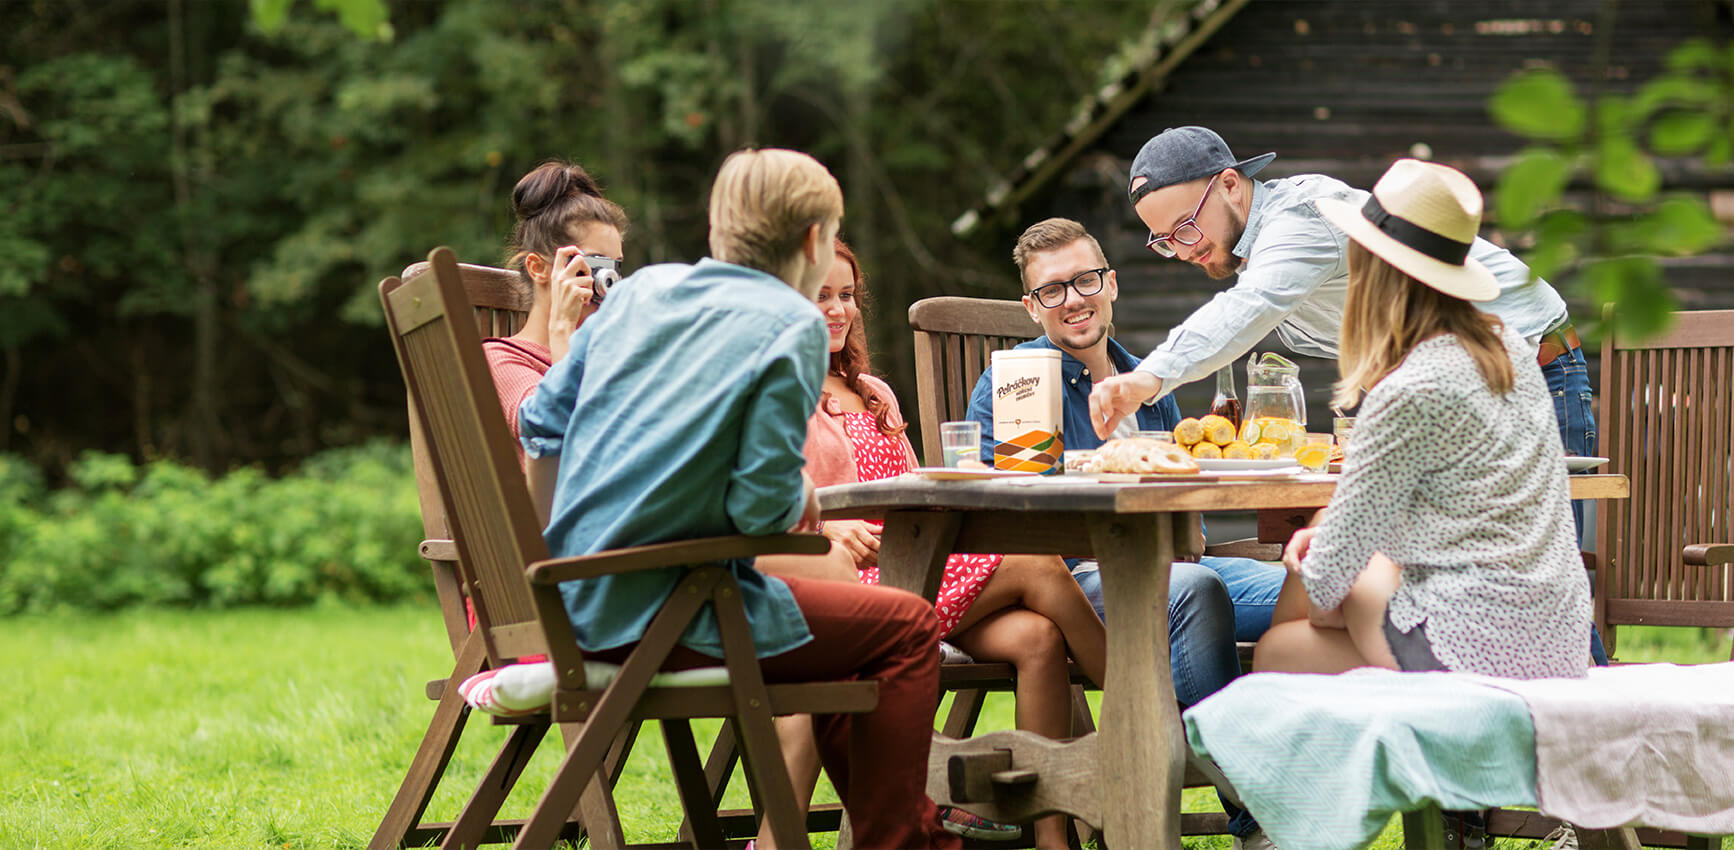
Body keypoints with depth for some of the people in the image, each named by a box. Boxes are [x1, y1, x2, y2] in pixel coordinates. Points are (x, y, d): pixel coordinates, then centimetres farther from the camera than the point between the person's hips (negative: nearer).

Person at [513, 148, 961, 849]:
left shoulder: (642, 289, 10)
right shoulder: (792, 325, -11)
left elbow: (541, 423, 13)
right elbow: (764, 507, -18)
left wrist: (563, 550, 24)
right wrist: (804, 499, 5)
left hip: (577, 601, 9)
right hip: (659, 614, -9)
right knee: (908, 627, 4)